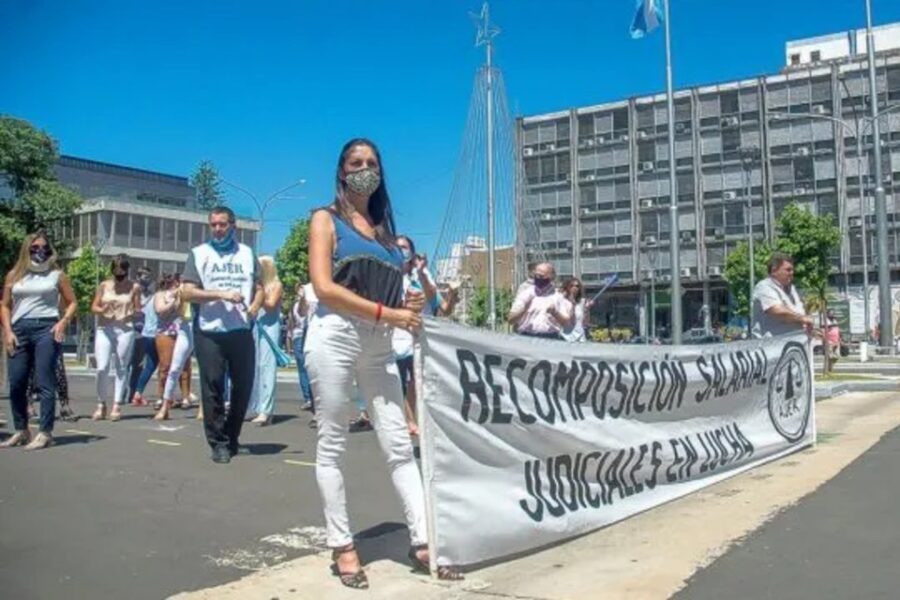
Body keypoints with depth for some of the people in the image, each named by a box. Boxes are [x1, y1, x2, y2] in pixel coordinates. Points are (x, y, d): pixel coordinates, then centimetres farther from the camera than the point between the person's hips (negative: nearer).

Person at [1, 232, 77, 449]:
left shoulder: (57, 275, 8)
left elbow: (72, 303, 9)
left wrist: (63, 322, -8)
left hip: (46, 328, -3)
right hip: (19, 329, 3)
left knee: (45, 382, -6)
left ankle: (45, 433, -6)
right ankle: (21, 431, 17)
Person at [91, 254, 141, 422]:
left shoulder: (134, 287, 4)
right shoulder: (104, 286, 7)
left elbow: (138, 309, 9)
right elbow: (93, 307, 8)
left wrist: (133, 313, -14)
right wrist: (102, 310, -13)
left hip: (125, 330, -1)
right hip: (104, 329, 1)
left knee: (121, 368, 2)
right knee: (102, 368, -6)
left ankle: (117, 406, 7)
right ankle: (101, 405, 7)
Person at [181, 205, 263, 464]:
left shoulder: (247, 253, 14)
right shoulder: (198, 254, 5)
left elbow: (259, 288, 13)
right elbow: (187, 292, -4)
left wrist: (255, 307, -7)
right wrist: (221, 294, -16)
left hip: (242, 331, 3)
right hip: (209, 333, -3)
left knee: (244, 385, 7)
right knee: (213, 387, -1)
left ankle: (231, 437, 24)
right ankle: (219, 443, 7)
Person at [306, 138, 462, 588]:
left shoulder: (384, 226, 18)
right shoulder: (326, 219, 3)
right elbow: (324, 287, -11)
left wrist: (407, 305, -2)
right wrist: (386, 313, -16)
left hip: (379, 343, 5)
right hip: (335, 337, -5)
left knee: (399, 443, 3)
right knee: (332, 445, 2)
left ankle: (422, 542, 7)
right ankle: (342, 546, 11)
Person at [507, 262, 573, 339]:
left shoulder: (558, 297, 10)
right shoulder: (525, 294, 11)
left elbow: (567, 323, 6)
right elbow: (511, 320, 6)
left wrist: (555, 313, -11)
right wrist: (524, 309, -9)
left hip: (550, 338, 0)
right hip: (525, 337, 0)